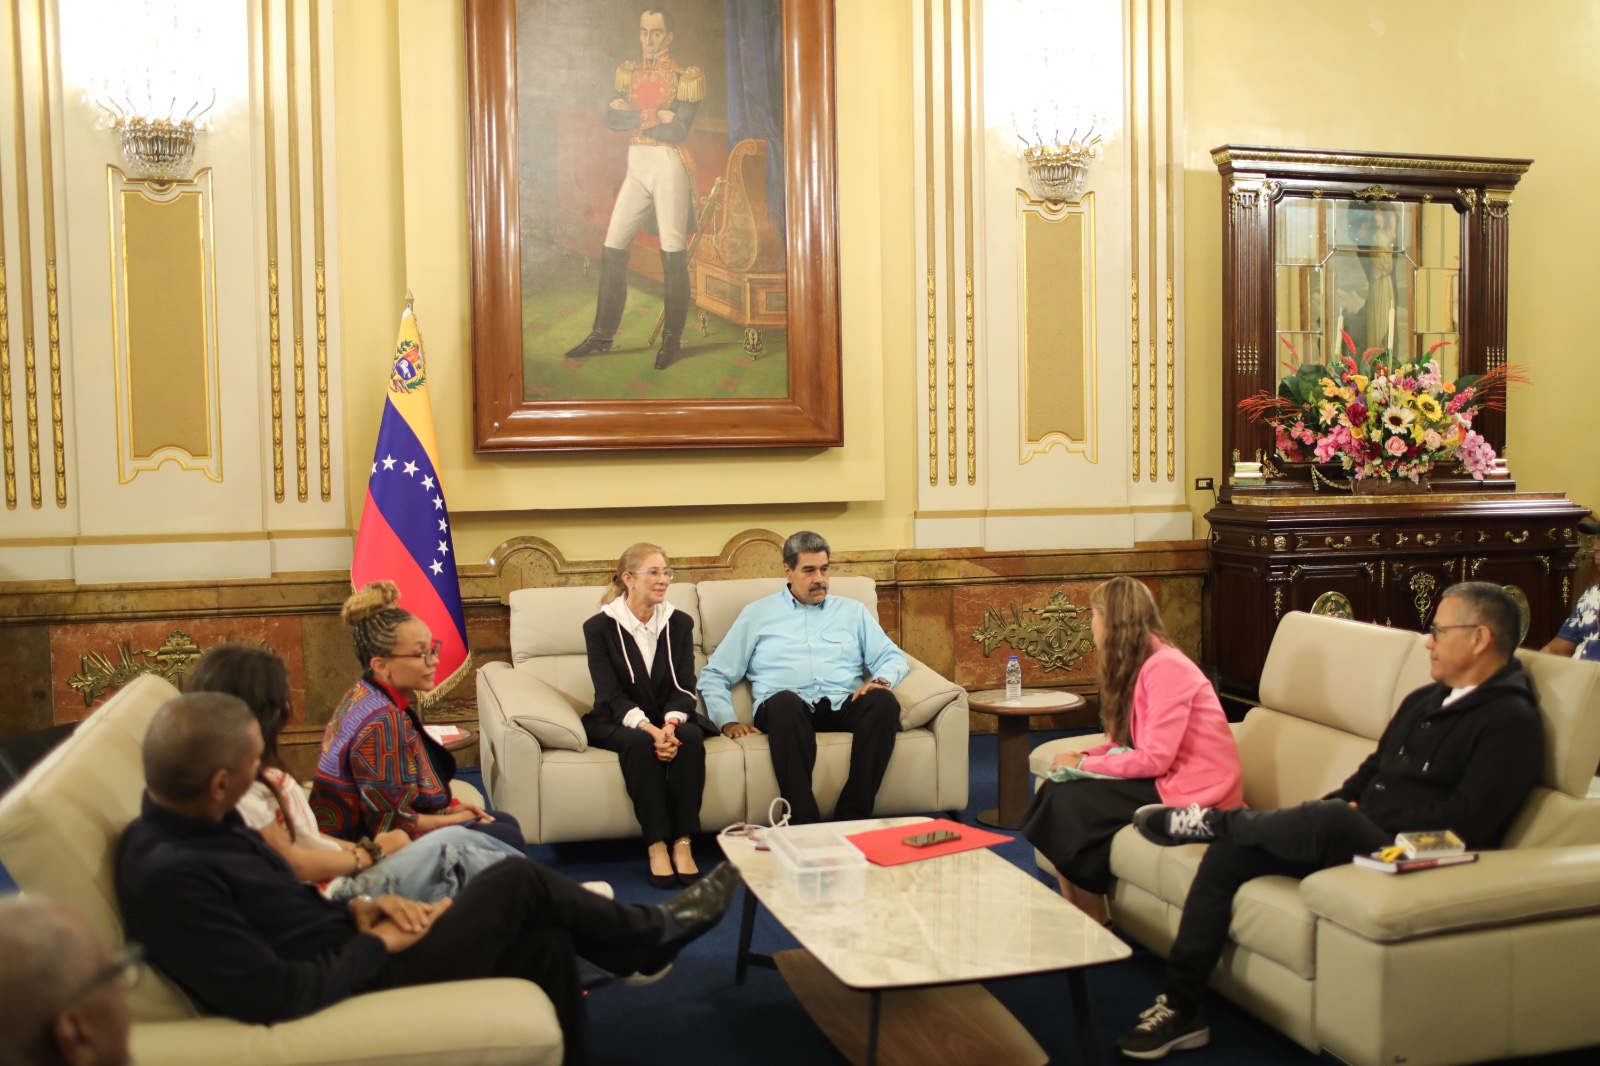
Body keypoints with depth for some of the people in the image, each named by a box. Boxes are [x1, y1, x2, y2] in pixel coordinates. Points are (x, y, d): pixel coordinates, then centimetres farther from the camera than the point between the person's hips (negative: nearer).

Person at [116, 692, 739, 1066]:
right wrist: (377, 945, -17)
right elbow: (272, 997, -31)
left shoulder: (199, 822, 2)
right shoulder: (169, 876, -29)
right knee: (518, 882, -6)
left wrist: (357, 908, -1)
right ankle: (652, 935, 20)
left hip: (350, 950, 9)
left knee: (546, 940, 5)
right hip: (355, 985, -9)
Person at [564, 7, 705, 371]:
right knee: (612, 248, 3)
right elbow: (611, 119, -2)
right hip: (636, 167, 5)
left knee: (673, 252, -4)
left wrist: (632, 117, -9)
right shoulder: (629, 73, 13)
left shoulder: (683, 78, -2)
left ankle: (672, 338, 5)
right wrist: (654, 116, -12)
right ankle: (602, 334, 10)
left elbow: (678, 131, -15)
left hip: (669, 166, -5)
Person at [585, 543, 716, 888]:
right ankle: (656, 845, -33)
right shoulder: (600, 627, -3)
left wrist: (671, 724, -24)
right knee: (639, 742, -36)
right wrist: (648, 727, -30)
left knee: (691, 737, -31)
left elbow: (684, 687, -2)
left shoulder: (679, 623, 7)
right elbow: (610, 694, -12)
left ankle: (683, 842, -30)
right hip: (619, 722, -2)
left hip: (670, 718, 3)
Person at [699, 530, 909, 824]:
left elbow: (892, 657, 18)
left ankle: (852, 819, -33)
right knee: (783, 700, -39)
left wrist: (881, 680, -5)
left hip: (844, 707, 2)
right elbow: (714, 675, 16)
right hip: (788, 710, -2)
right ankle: (805, 826, -41)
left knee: (883, 700, -32)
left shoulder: (852, 611, 24)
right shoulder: (758, 614, 19)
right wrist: (728, 721, -1)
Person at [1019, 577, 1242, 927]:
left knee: (1069, 800, -19)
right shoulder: (1137, 664, 11)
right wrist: (1083, 756, -7)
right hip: (1164, 778, 9)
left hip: (1191, 791, -9)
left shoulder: (1165, 666, -19)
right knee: (1056, 790, -8)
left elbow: (1153, 758, -22)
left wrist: (1084, 764, -14)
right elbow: (1127, 741, 11)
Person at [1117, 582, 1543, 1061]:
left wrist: (1365, 819, -12)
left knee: (1330, 820, -37)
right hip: (1350, 838, 8)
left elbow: (1464, 822, -17)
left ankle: (1210, 819, -8)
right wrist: (1332, 806, 5)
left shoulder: (1512, 721, -8)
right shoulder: (1424, 700, 19)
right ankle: (1180, 1008, -7)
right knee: (1228, 853, -9)